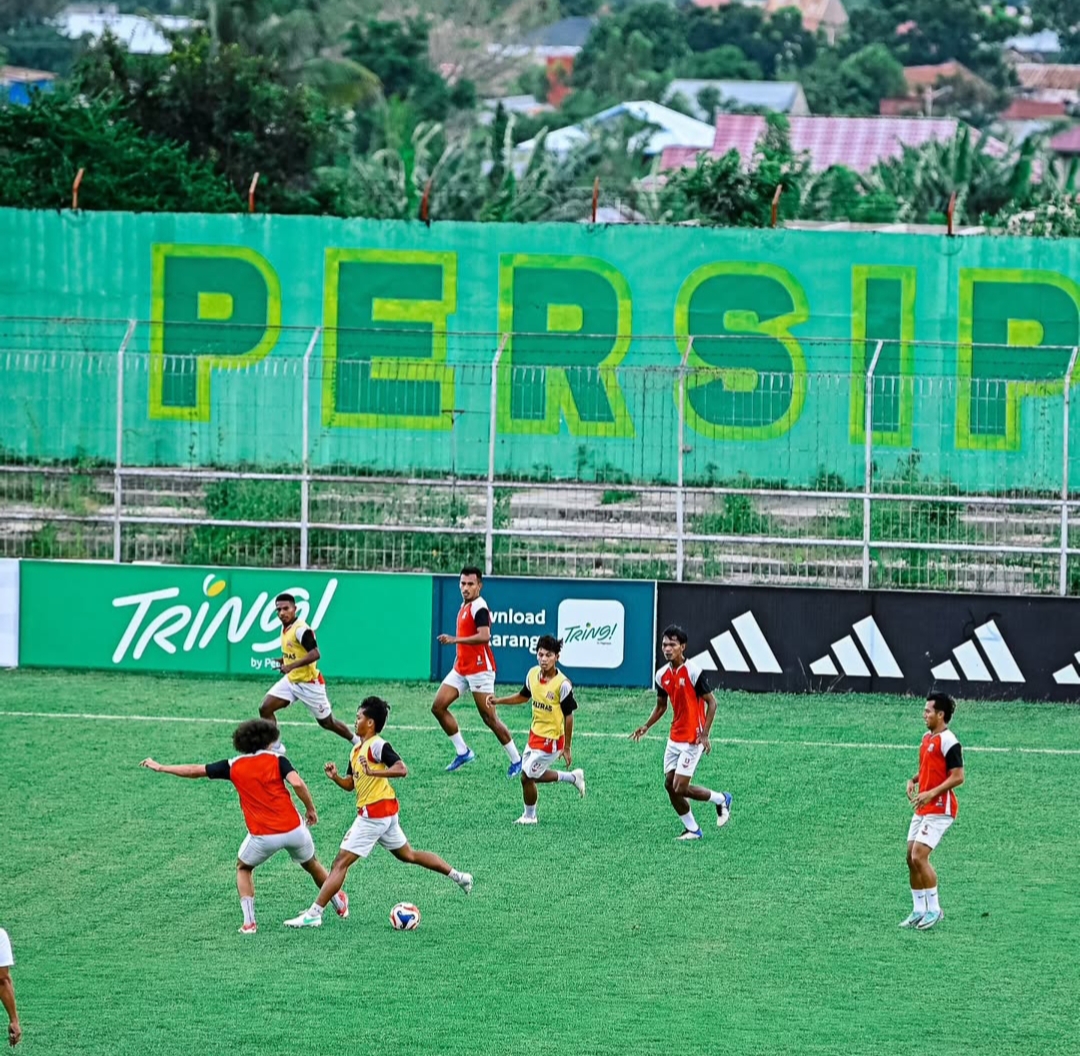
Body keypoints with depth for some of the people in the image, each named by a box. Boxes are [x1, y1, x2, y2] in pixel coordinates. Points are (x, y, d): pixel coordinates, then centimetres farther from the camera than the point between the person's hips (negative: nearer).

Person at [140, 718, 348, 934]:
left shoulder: (234, 766, 7)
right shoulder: (276, 760, 2)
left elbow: (195, 770, 12)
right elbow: (297, 783, -15)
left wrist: (160, 768, 22)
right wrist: (310, 809, -1)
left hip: (263, 835, 0)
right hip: (293, 828, 0)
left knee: (243, 868, 26)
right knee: (311, 864, 28)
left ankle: (249, 921, 12)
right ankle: (340, 904, 45)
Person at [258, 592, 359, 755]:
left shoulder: (301, 629, -22)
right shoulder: (285, 628, 5)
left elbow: (315, 654, -33)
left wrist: (292, 665, -39)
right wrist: (285, 660, 6)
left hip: (309, 682, -8)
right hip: (291, 680, 8)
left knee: (327, 723, 5)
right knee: (265, 708, -7)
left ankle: (358, 742, 26)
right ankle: (276, 747, 1)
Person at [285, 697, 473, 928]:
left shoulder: (377, 746, -14)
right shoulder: (357, 750, 15)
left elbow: (402, 769, -24)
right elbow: (350, 784, 19)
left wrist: (373, 771, -32)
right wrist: (335, 777, 0)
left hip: (374, 813, -10)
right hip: (385, 813, 10)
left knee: (341, 862, -10)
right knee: (408, 855, 22)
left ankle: (314, 914, -11)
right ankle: (458, 876, 27)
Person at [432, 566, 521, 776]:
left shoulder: (479, 607, -16)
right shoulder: (464, 606, 13)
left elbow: (484, 636, -32)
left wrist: (455, 640, -37)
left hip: (479, 670, -9)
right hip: (461, 669, 9)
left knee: (489, 718, -6)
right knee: (438, 706, 1)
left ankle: (516, 760, 6)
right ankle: (463, 751, 9)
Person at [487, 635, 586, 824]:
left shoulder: (562, 684, -22)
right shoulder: (533, 674, -3)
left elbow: (568, 716, -16)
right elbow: (523, 696, 17)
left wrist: (566, 748, -13)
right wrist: (499, 700, 4)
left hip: (551, 739, -7)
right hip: (535, 734, 7)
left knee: (527, 776, -2)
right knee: (534, 776, 16)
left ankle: (529, 816, 20)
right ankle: (573, 777, 35)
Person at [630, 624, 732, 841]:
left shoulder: (694, 672, -16)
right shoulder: (662, 675, 5)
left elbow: (711, 703, -13)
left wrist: (704, 734, -20)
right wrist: (646, 727, 3)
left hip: (692, 739, -7)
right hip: (674, 738, 7)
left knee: (680, 788, -10)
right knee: (670, 785, 3)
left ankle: (721, 799, 14)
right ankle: (692, 830, 16)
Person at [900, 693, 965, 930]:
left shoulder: (948, 741, -15)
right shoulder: (927, 738, 13)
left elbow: (958, 777, -19)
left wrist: (931, 793, -24)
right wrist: (913, 780, 8)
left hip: (939, 810, -9)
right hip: (923, 809, 9)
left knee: (919, 856, -15)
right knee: (911, 858, 7)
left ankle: (934, 909, -6)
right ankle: (918, 910, 14)